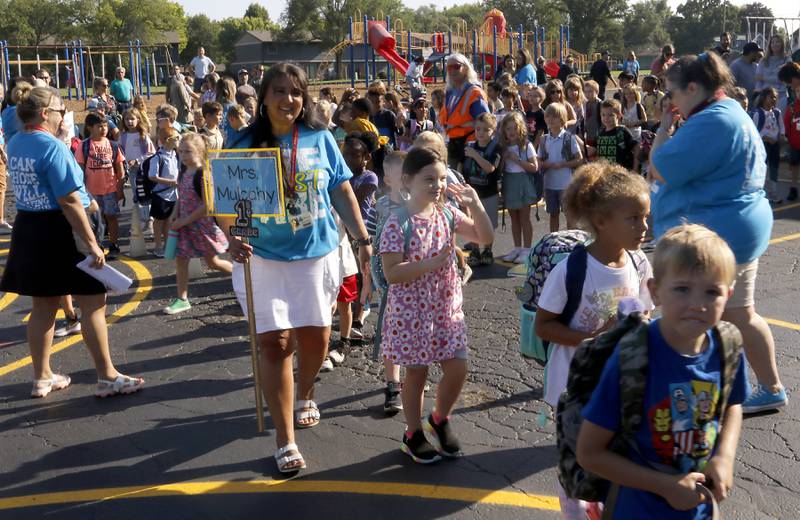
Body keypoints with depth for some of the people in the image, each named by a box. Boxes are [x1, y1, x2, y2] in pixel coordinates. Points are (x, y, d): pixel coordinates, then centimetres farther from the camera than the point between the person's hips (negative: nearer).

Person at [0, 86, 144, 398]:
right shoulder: (52, 146, -18)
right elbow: (68, 201, -23)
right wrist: (91, 243, -22)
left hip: (27, 229, 9)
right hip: (58, 231, -9)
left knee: (44, 305, 16)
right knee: (93, 301, 0)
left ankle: (42, 378, 25)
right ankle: (107, 377, 5)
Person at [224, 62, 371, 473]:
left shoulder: (319, 138, 0)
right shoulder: (246, 145, -3)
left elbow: (342, 192, 5)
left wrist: (363, 240, 1)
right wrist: (232, 238, -21)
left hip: (317, 254, 2)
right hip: (265, 258, -2)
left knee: (315, 336, 12)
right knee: (274, 342, -4)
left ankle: (305, 395, 45)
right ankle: (285, 442, 5)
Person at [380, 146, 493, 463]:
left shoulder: (447, 215, 1)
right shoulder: (397, 224, -16)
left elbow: (485, 238, 3)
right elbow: (391, 273, -21)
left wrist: (476, 205, -11)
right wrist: (430, 263, -26)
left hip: (447, 307, 5)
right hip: (412, 311, -5)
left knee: (458, 368, 6)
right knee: (416, 374, 8)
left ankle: (439, 420, 33)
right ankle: (414, 434, 28)